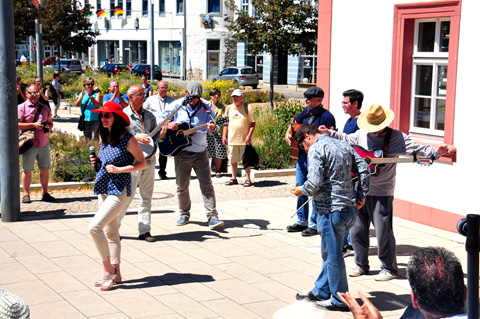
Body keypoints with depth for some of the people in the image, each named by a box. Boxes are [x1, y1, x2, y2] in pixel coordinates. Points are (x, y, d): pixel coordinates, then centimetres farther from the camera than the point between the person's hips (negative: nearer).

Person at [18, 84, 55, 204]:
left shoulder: (44, 108, 14)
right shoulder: (21, 107, -2)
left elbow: (50, 122, 23)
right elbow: (17, 124, -10)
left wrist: (49, 126, -1)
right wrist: (33, 125, -15)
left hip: (44, 144, 4)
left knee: (45, 169, 7)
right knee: (27, 170, 1)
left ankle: (45, 193, 17)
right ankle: (26, 194, 10)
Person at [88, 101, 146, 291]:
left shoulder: (127, 140, -14)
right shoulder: (104, 137, 8)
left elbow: (142, 163, -8)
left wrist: (119, 169, -18)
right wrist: (96, 160, 3)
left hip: (119, 190, -8)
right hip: (104, 189, 8)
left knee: (94, 227, -17)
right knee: (110, 232, 13)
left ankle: (108, 268, -3)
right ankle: (116, 274, 22)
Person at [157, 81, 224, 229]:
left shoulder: (206, 106, 0)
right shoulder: (176, 106, -1)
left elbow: (213, 127, -5)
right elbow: (160, 120, 3)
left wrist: (212, 128, -29)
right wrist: (168, 124, -19)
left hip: (200, 152, 0)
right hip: (181, 152, 0)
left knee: (207, 184, -7)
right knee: (182, 186, 8)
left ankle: (213, 217, -8)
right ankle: (184, 214, 26)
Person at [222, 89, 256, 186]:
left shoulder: (247, 107, -2)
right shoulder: (229, 108, 10)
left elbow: (253, 123, -2)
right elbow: (226, 123, 17)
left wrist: (249, 135, -13)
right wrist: (224, 136, 10)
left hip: (244, 139, -4)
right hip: (232, 139, 4)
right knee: (233, 160, 9)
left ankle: (248, 179, 6)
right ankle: (234, 178, 20)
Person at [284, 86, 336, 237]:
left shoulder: (326, 116, -12)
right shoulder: (306, 112, 10)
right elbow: (295, 122, 28)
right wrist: (288, 133, 10)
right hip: (302, 155, 8)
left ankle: (315, 224, 6)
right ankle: (302, 221, 25)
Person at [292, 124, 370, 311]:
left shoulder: (316, 149, -10)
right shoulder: (343, 145, 14)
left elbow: (315, 182, -19)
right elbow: (363, 170, 10)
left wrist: (302, 190, 0)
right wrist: (361, 195, 12)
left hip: (331, 209, -8)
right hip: (350, 208, 9)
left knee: (332, 255, 4)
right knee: (331, 252, 18)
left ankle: (340, 300, 14)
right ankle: (320, 291, 30)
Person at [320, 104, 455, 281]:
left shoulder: (397, 137, -6)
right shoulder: (361, 134, 7)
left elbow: (418, 149, -9)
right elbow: (346, 139, 25)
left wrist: (437, 151, -24)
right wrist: (329, 133, 19)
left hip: (382, 193, -5)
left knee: (383, 232, -3)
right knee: (357, 230, 10)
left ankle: (389, 269, 13)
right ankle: (361, 265, 26)